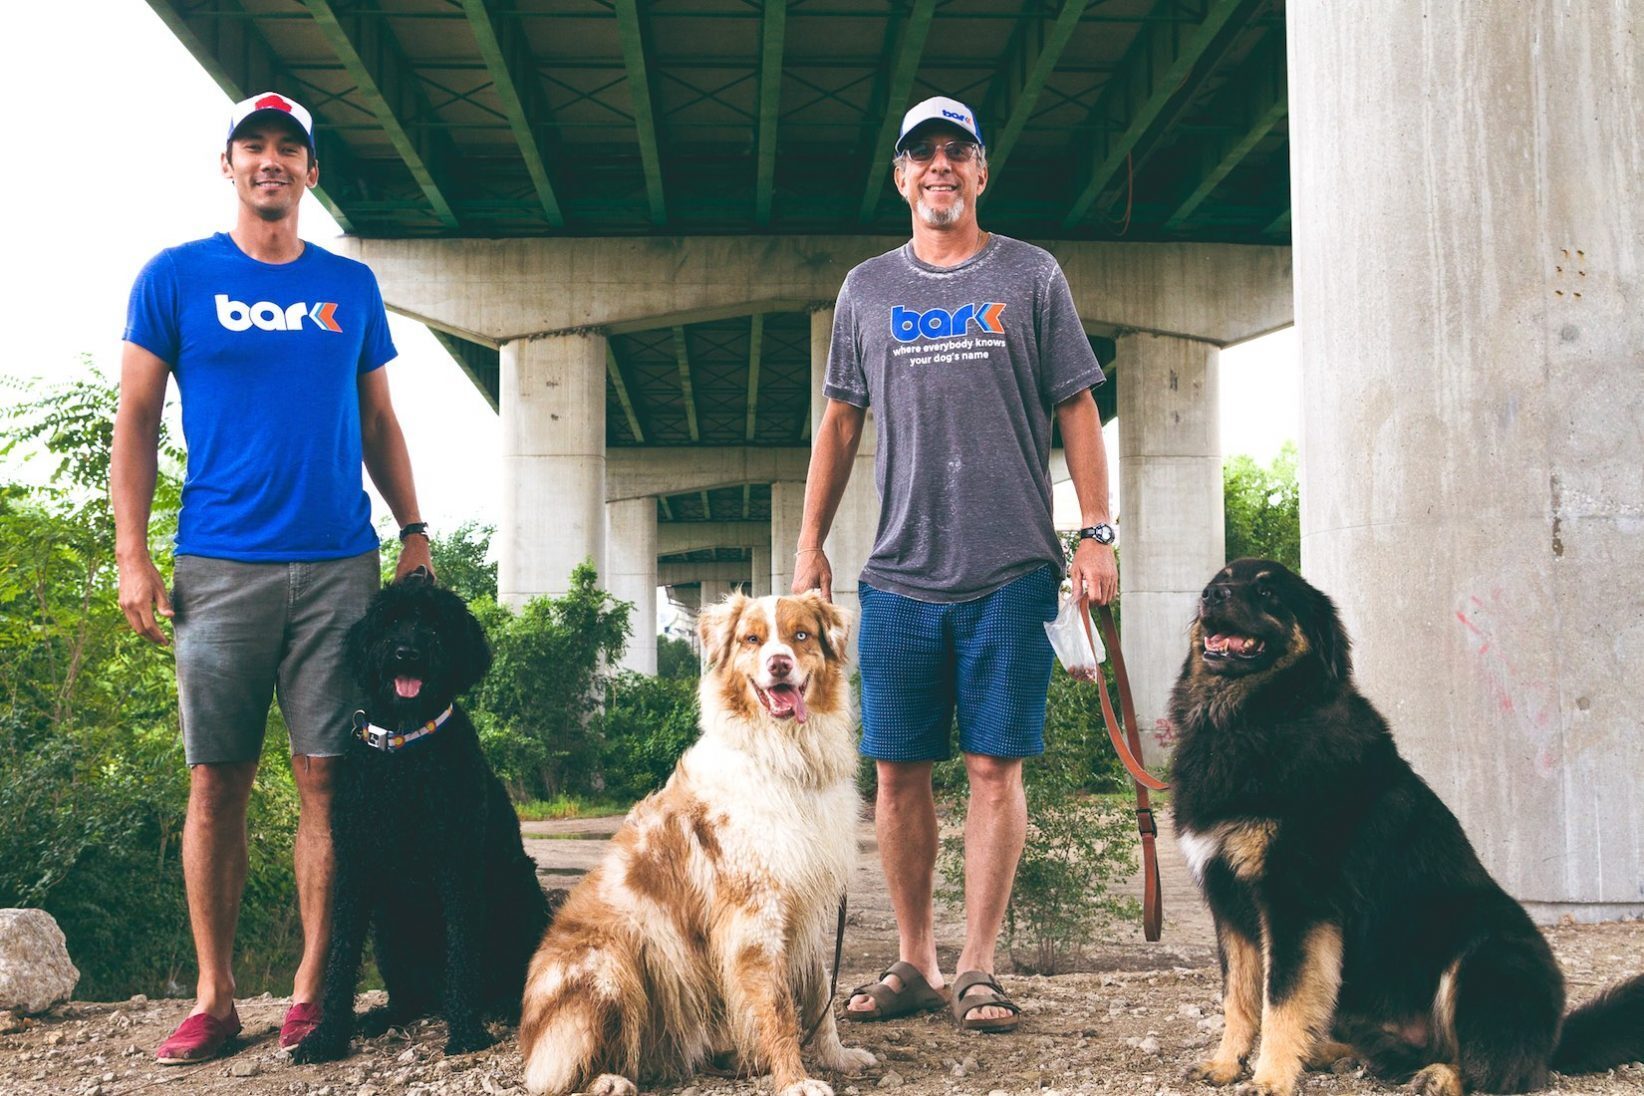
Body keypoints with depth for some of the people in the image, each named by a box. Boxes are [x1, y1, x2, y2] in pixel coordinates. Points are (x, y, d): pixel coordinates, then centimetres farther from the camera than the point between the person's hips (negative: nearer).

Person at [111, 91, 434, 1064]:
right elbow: (137, 420, 5)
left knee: (327, 777, 0)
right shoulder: (176, 279, 6)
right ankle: (214, 997, 10)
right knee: (218, 783, 1)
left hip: (340, 565, 2)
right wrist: (132, 554, -4)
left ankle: (313, 986, 9)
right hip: (220, 568, -1)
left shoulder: (351, 287, 13)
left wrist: (414, 529, 8)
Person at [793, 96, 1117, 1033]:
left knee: (995, 765, -3)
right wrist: (811, 543, 11)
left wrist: (1097, 533, -3)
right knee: (899, 769, 3)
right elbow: (841, 422, 17)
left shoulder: (1031, 277, 8)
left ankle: (978, 969, 6)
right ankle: (915, 963, 14)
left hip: (1011, 568, -2)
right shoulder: (868, 289, 14)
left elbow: (1077, 409, 6)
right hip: (899, 572, 2)